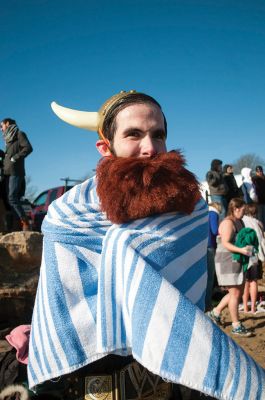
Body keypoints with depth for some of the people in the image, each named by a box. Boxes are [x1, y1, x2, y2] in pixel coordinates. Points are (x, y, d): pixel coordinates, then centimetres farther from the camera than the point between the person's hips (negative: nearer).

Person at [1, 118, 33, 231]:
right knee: (10, 199, 0)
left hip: (15, 172, -8)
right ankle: (20, 224, 0)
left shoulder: (19, 134, 3)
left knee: (12, 198, -17)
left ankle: (25, 223, -15)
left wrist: (15, 158, -13)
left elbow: (28, 148, -12)